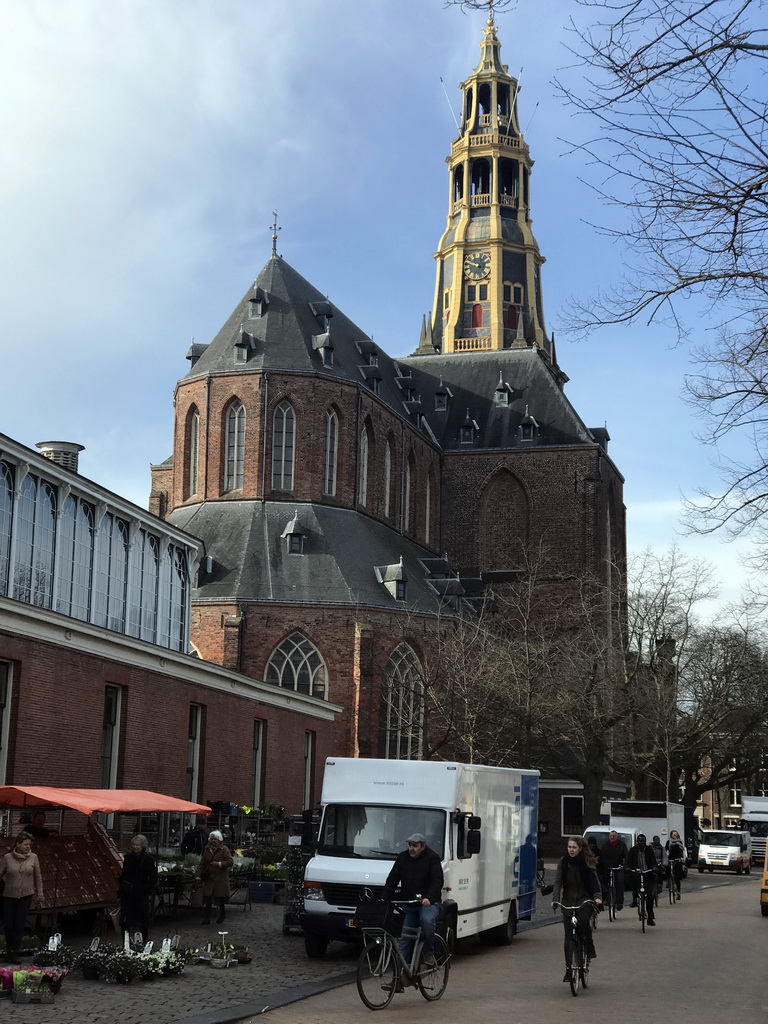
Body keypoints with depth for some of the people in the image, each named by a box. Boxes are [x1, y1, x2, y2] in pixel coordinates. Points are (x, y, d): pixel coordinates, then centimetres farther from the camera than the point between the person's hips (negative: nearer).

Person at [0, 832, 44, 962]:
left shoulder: (33, 857, -3)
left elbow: (38, 878, 4)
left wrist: (39, 895, 6)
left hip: (26, 897, 0)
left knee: (19, 925, -2)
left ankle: (14, 951, 7)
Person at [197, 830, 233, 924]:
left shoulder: (224, 849, -5)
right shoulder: (207, 850, 9)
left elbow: (230, 862, -10)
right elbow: (202, 863, 12)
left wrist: (219, 864, -22)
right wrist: (199, 875, 5)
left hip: (220, 878, -4)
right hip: (209, 878, 4)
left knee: (220, 897, 2)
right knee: (208, 899, -1)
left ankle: (222, 913, 28)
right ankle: (207, 918, 5)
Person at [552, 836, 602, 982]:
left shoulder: (587, 862, -2)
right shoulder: (563, 862, 1)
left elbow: (595, 881, -7)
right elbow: (558, 882, -4)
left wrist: (598, 897, -24)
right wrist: (555, 899, -18)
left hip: (584, 900, -2)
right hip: (568, 901, 2)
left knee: (583, 921, -31)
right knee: (568, 936, 0)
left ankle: (590, 948, -5)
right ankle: (569, 969, 7)